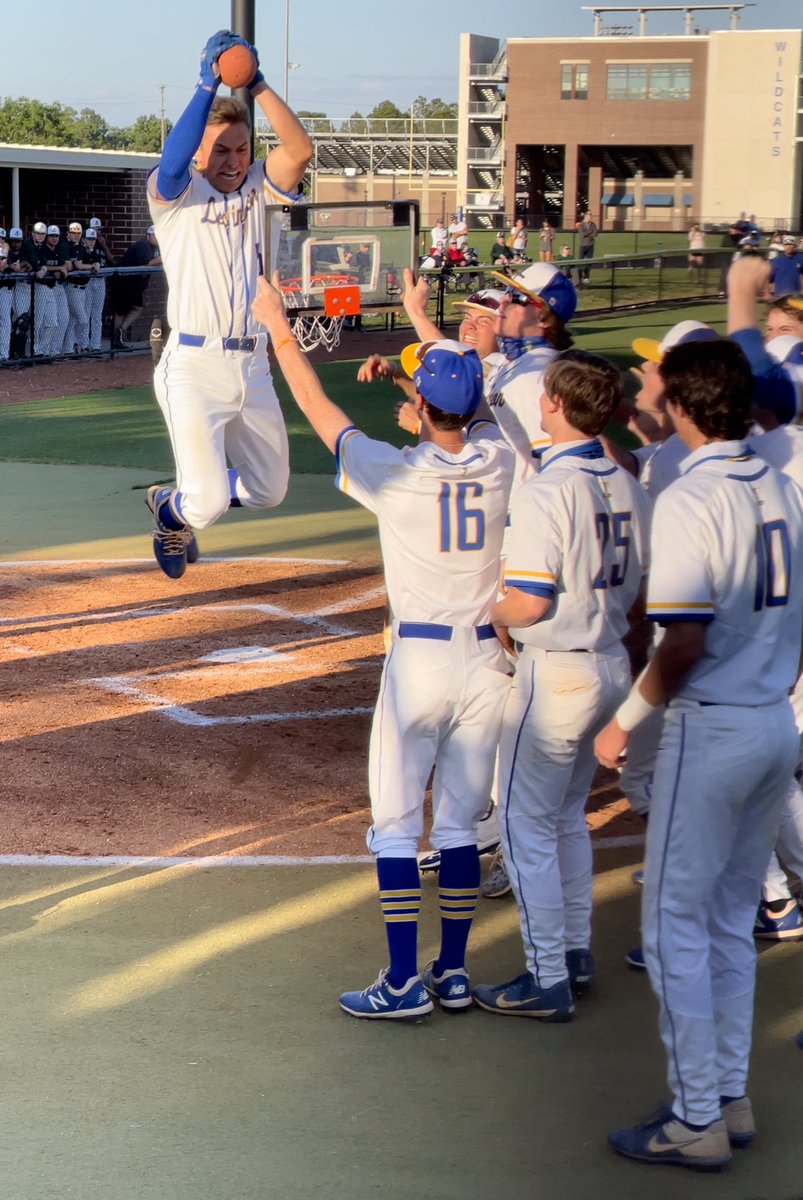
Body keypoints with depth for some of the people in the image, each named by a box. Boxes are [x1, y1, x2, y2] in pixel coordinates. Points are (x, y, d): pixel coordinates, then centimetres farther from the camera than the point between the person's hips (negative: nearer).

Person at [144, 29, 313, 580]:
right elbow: (171, 165, -26)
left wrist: (255, 82, -16)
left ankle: (185, 500, 41)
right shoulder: (176, 193, -2)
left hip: (253, 364, 5)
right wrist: (208, 85, -28)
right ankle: (171, 510, 27)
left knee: (268, 490, 13)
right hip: (194, 367, -5)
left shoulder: (256, 188, 10)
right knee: (209, 502, -10)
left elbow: (301, 150, -8)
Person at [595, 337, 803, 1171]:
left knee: (676, 927, 2)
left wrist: (625, 720, -10)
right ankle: (729, 1098, 24)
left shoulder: (688, 500, -17)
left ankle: (696, 1121, 7)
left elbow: (685, 643, -22)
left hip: (712, 728, -8)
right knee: (731, 925, 17)